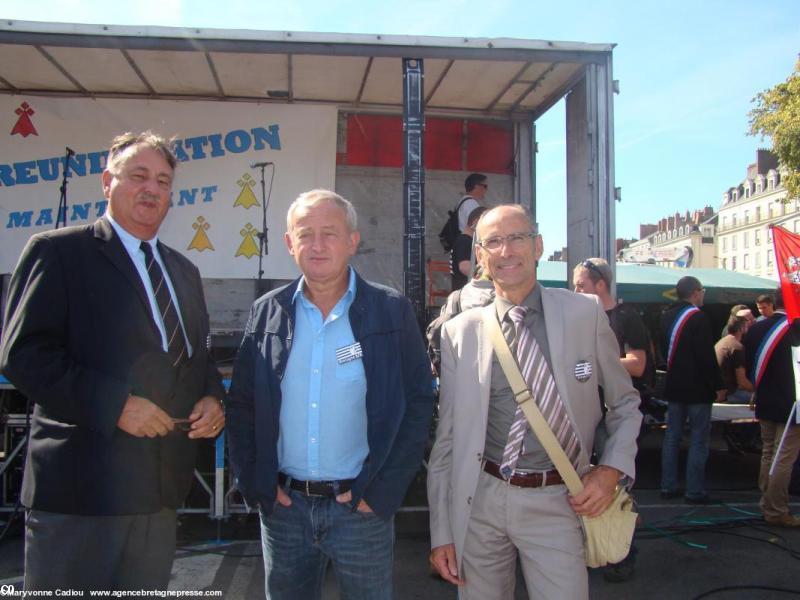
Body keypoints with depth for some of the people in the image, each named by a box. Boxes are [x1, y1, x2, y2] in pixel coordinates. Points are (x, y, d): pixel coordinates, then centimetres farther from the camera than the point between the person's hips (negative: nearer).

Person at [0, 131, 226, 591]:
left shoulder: (184, 272, 15)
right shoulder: (58, 252, -5)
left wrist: (212, 398, -1)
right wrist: (114, 403, -21)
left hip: (161, 487, 6)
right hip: (80, 486, -6)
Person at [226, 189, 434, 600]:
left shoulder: (392, 311, -5)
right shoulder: (267, 313, 2)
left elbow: (418, 403, -4)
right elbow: (241, 405, 7)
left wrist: (382, 490, -8)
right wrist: (255, 484, -1)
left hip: (362, 506, -2)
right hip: (283, 505, 3)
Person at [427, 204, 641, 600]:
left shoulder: (584, 315, -2)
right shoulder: (459, 331, -1)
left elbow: (625, 404, 10)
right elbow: (446, 437, 3)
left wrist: (613, 469, -7)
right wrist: (441, 532, 3)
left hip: (557, 503, -1)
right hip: (479, 500, 1)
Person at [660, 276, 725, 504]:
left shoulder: (667, 316, 9)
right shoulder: (698, 318, -16)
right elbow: (707, 356, -18)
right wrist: (718, 386, -12)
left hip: (674, 387, 7)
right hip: (697, 389, -7)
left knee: (672, 437, 11)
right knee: (698, 440, 0)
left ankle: (668, 486, 16)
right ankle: (695, 491, 3)